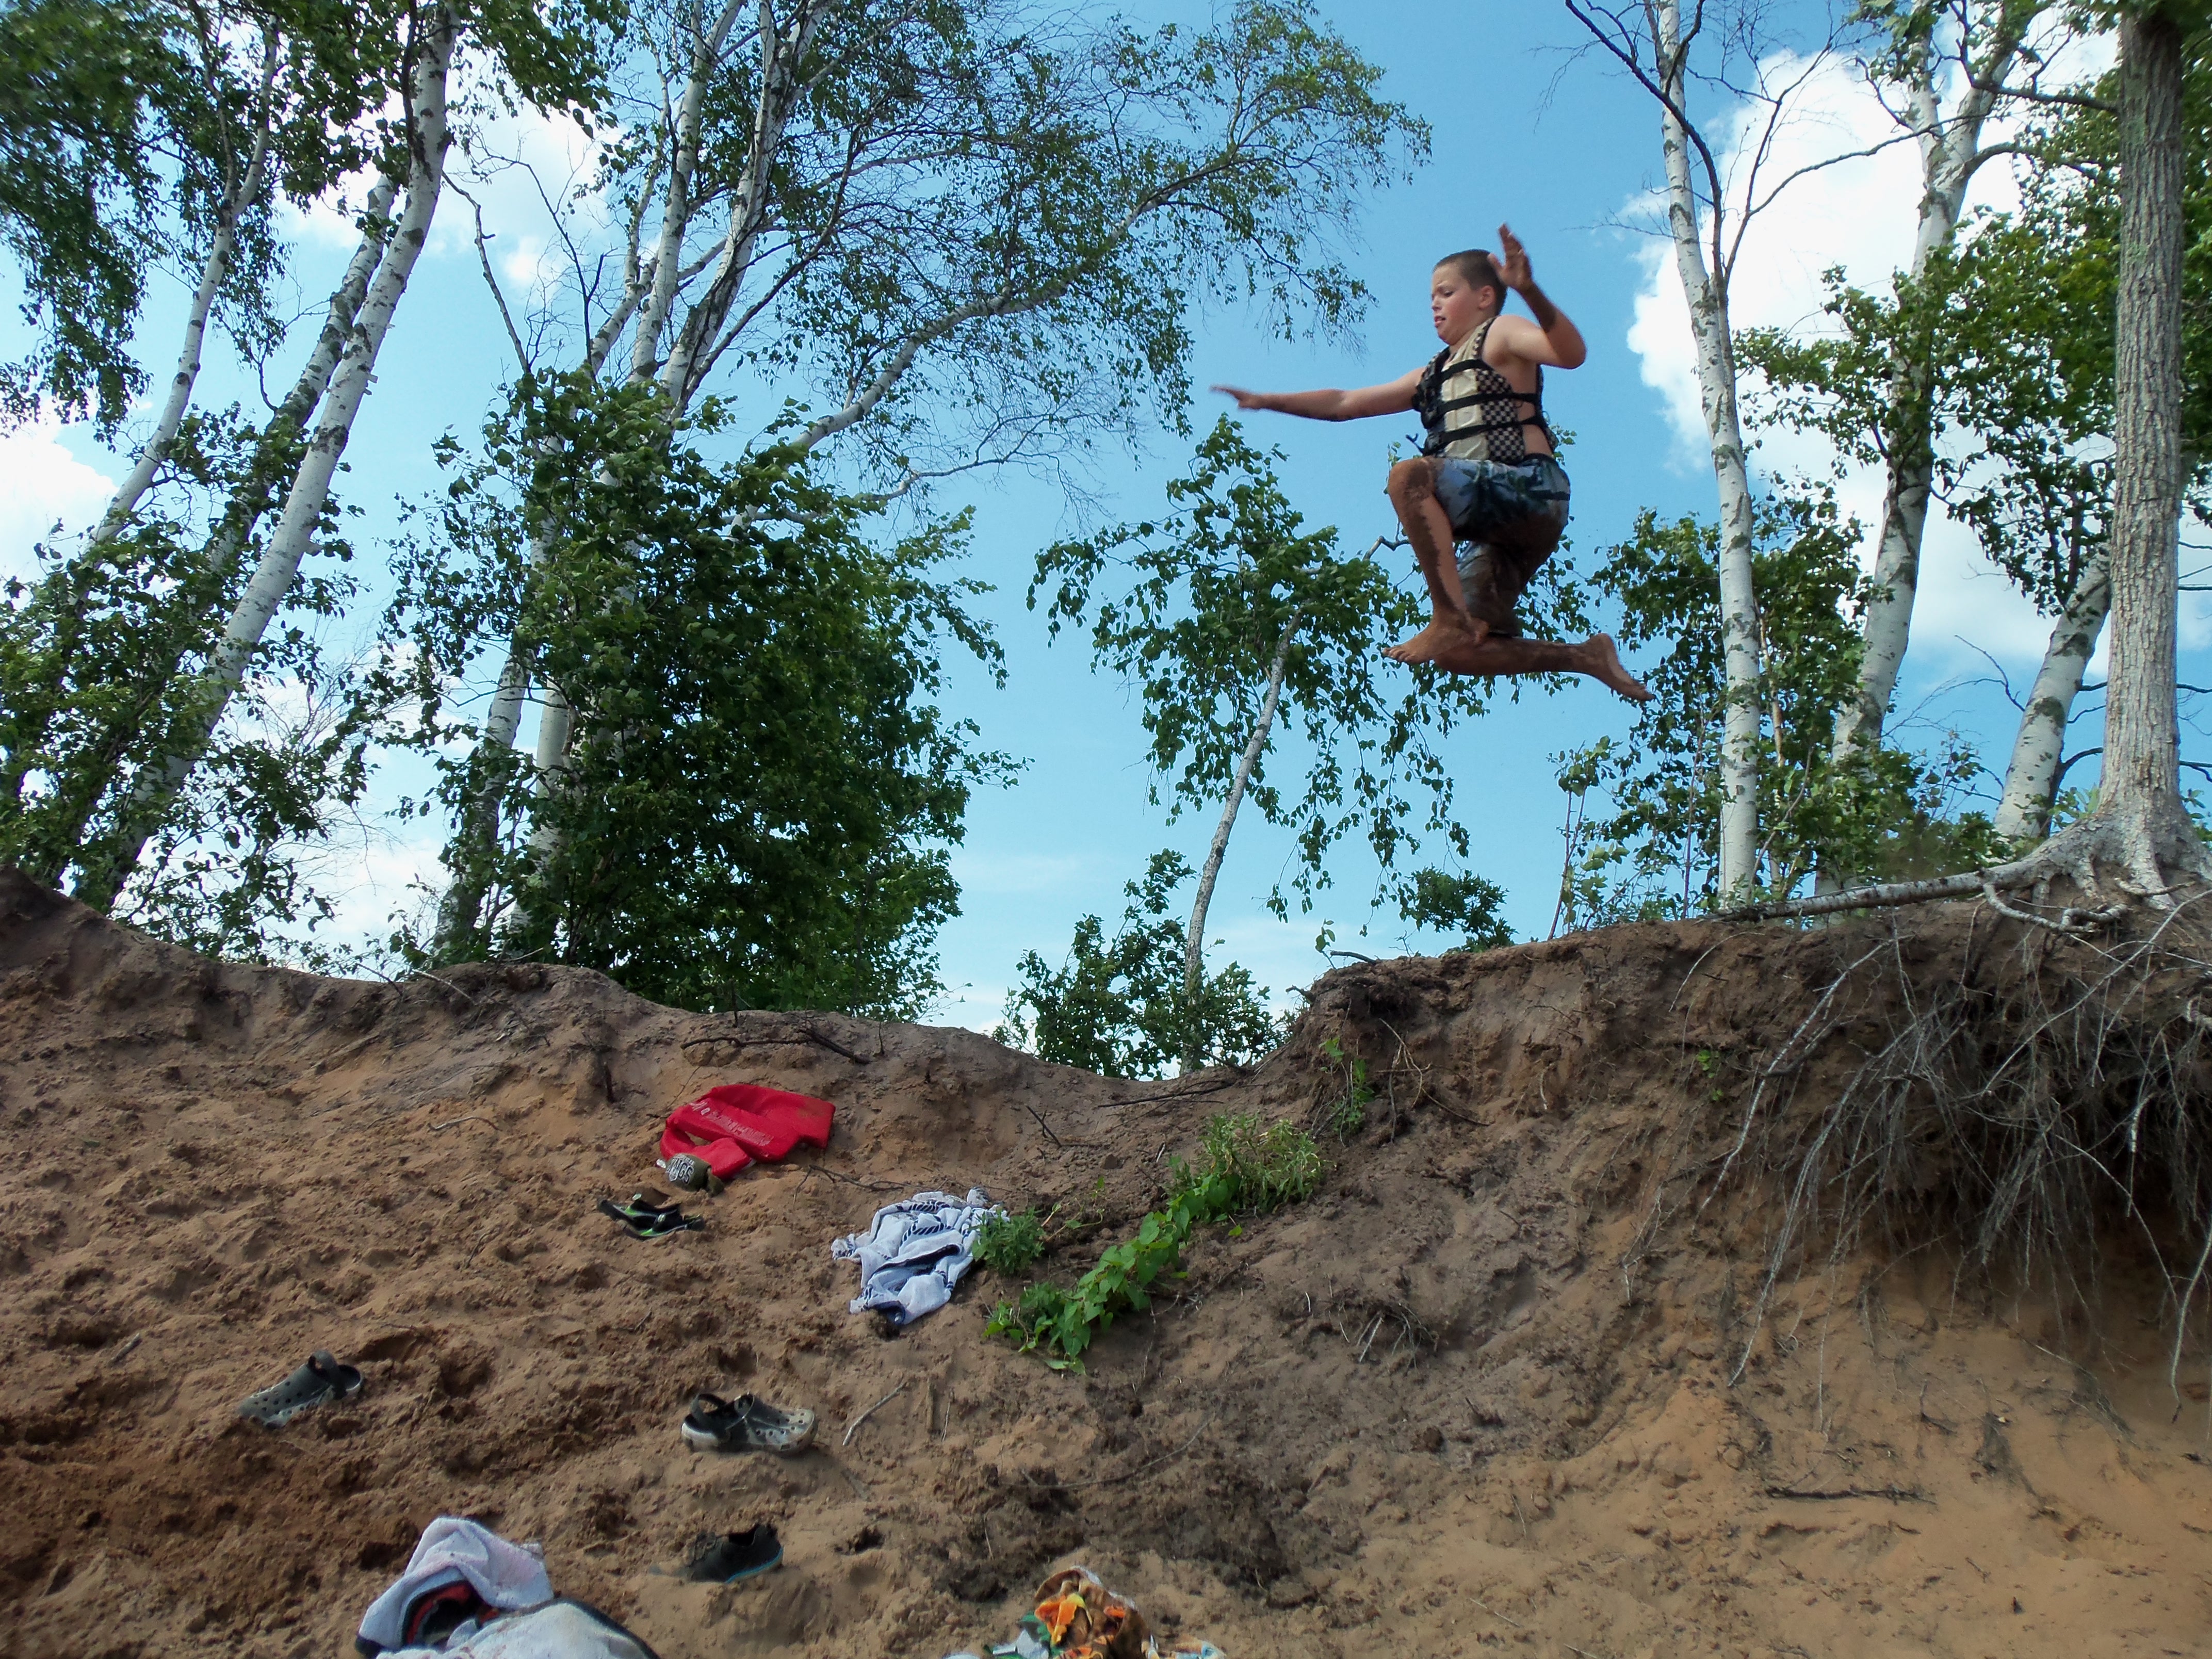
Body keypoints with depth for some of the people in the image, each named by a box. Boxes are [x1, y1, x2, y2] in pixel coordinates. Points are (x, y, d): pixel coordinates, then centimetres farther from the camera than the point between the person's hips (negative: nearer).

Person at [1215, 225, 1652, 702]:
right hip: (1496, 530, 8)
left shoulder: (1501, 335, 7)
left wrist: (1530, 291, -31)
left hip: (1532, 490, -8)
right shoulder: (1431, 376, 27)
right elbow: (1345, 404, 28)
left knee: (1410, 476, -30)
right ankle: (1587, 658, 8)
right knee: (1458, 653, 0)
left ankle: (1451, 617, -34)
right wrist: (1265, 401, 22)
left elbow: (1572, 353, -15)